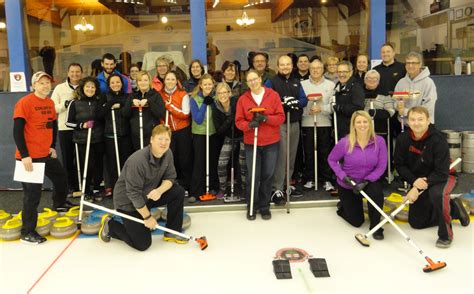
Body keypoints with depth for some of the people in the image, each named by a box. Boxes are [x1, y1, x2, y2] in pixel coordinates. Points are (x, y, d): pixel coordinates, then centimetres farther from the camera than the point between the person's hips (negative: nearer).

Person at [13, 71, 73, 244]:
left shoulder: (50, 103, 8)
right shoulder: (25, 103, -15)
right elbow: (17, 131, -18)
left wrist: (53, 146, 17)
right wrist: (24, 155, -21)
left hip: (46, 154, 8)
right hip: (29, 156, -8)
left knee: (61, 177, 23)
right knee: (33, 194, -3)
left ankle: (59, 204, 51)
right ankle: (27, 232, 10)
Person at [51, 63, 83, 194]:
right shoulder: (59, 88, 5)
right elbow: (52, 107, 1)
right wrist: (65, 104, -13)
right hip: (65, 129, 0)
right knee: (67, 159, 7)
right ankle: (70, 186, 17)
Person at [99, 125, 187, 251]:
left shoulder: (167, 153, -9)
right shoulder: (138, 160, -32)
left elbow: (170, 178, -4)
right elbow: (134, 194, -27)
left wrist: (159, 190, -26)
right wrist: (147, 217, -18)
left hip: (149, 195, 7)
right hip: (128, 202, -7)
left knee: (178, 192, -9)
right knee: (142, 244, -7)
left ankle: (172, 232, 6)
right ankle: (110, 224, 15)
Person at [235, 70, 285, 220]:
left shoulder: (273, 95, -1)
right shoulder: (243, 99, 1)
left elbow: (281, 117, -4)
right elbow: (239, 121, 0)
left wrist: (265, 118, -19)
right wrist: (249, 125, -20)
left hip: (271, 143, 0)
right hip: (251, 143, 0)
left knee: (268, 175, 6)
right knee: (253, 176, -1)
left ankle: (264, 206, 21)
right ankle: (252, 207, 16)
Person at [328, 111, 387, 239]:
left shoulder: (379, 141, -17)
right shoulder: (345, 143, -20)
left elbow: (381, 166, -13)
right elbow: (331, 160, -8)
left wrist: (366, 181, -24)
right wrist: (343, 176, -20)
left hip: (369, 181, 1)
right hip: (347, 185, -1)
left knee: (377, 192, -36)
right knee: (357, 221, 3)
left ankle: (375, 226, -11)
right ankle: (343, 206, 39)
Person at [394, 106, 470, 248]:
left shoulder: (438, 140, -26)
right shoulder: (403, 139, -14)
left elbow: (442, 172, -27)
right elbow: (399, 165, -6)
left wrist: (418, 189, -30)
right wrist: (414, 181, -23)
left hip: (440, 178, -5)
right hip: (417, 182, 5)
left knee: (437, 194, -42)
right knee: (416, 222, 10)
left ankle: (446, 234, -17)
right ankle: (454, 208, 30)